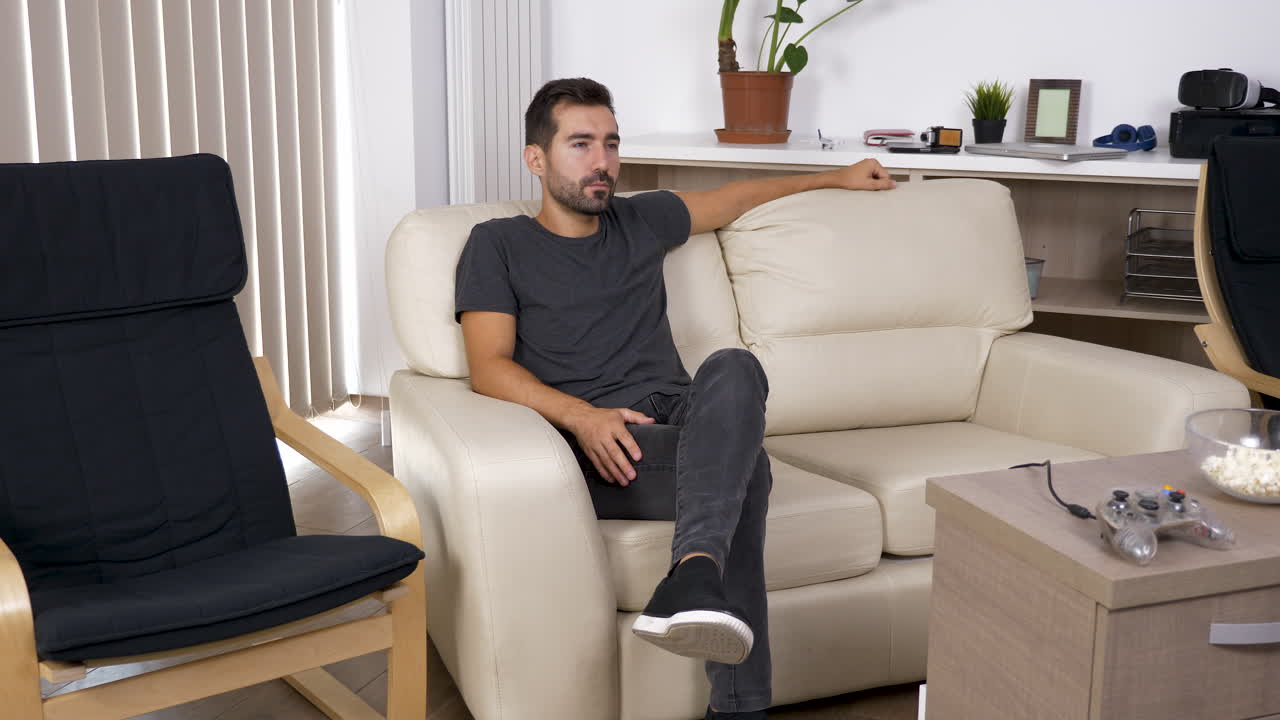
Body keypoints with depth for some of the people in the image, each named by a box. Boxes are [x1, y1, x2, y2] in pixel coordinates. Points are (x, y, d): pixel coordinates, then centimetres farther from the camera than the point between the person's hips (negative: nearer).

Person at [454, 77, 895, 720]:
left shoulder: (639, 222, 28)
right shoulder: (498, 244, 13)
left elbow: (737, 197, 43)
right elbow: (489, 368, 0)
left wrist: (839, 178, 50)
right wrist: (581, 415, -18)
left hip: (683, 423, 4)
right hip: (596, 448, -4)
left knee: (733, 370, -34)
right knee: (744, 466, -33)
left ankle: (695, 572, -54)